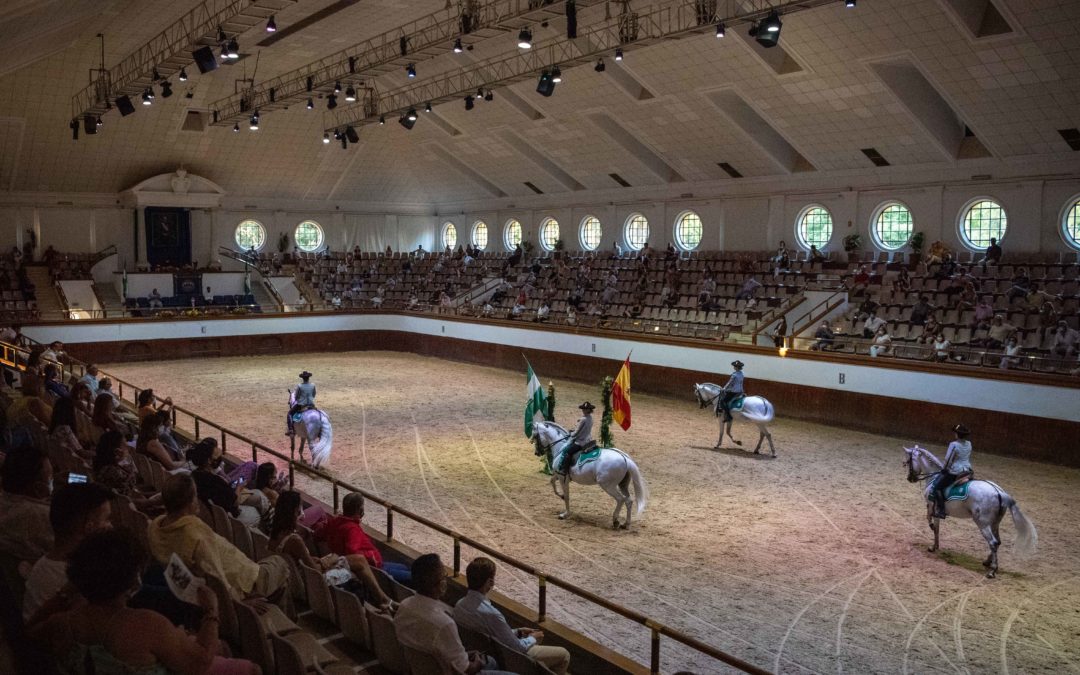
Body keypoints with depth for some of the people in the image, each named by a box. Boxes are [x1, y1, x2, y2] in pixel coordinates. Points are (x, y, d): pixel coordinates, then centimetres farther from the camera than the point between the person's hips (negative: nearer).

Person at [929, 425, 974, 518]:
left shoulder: (954, 444, -18)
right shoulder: (969, 444, 4)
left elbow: (948, 459, -15)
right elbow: (969, 458, 15)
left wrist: (944, 469, 1)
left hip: (955, 473, -9)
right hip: (967, 470, 9)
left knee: (937, 487, -2)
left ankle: (940, 511, -9)